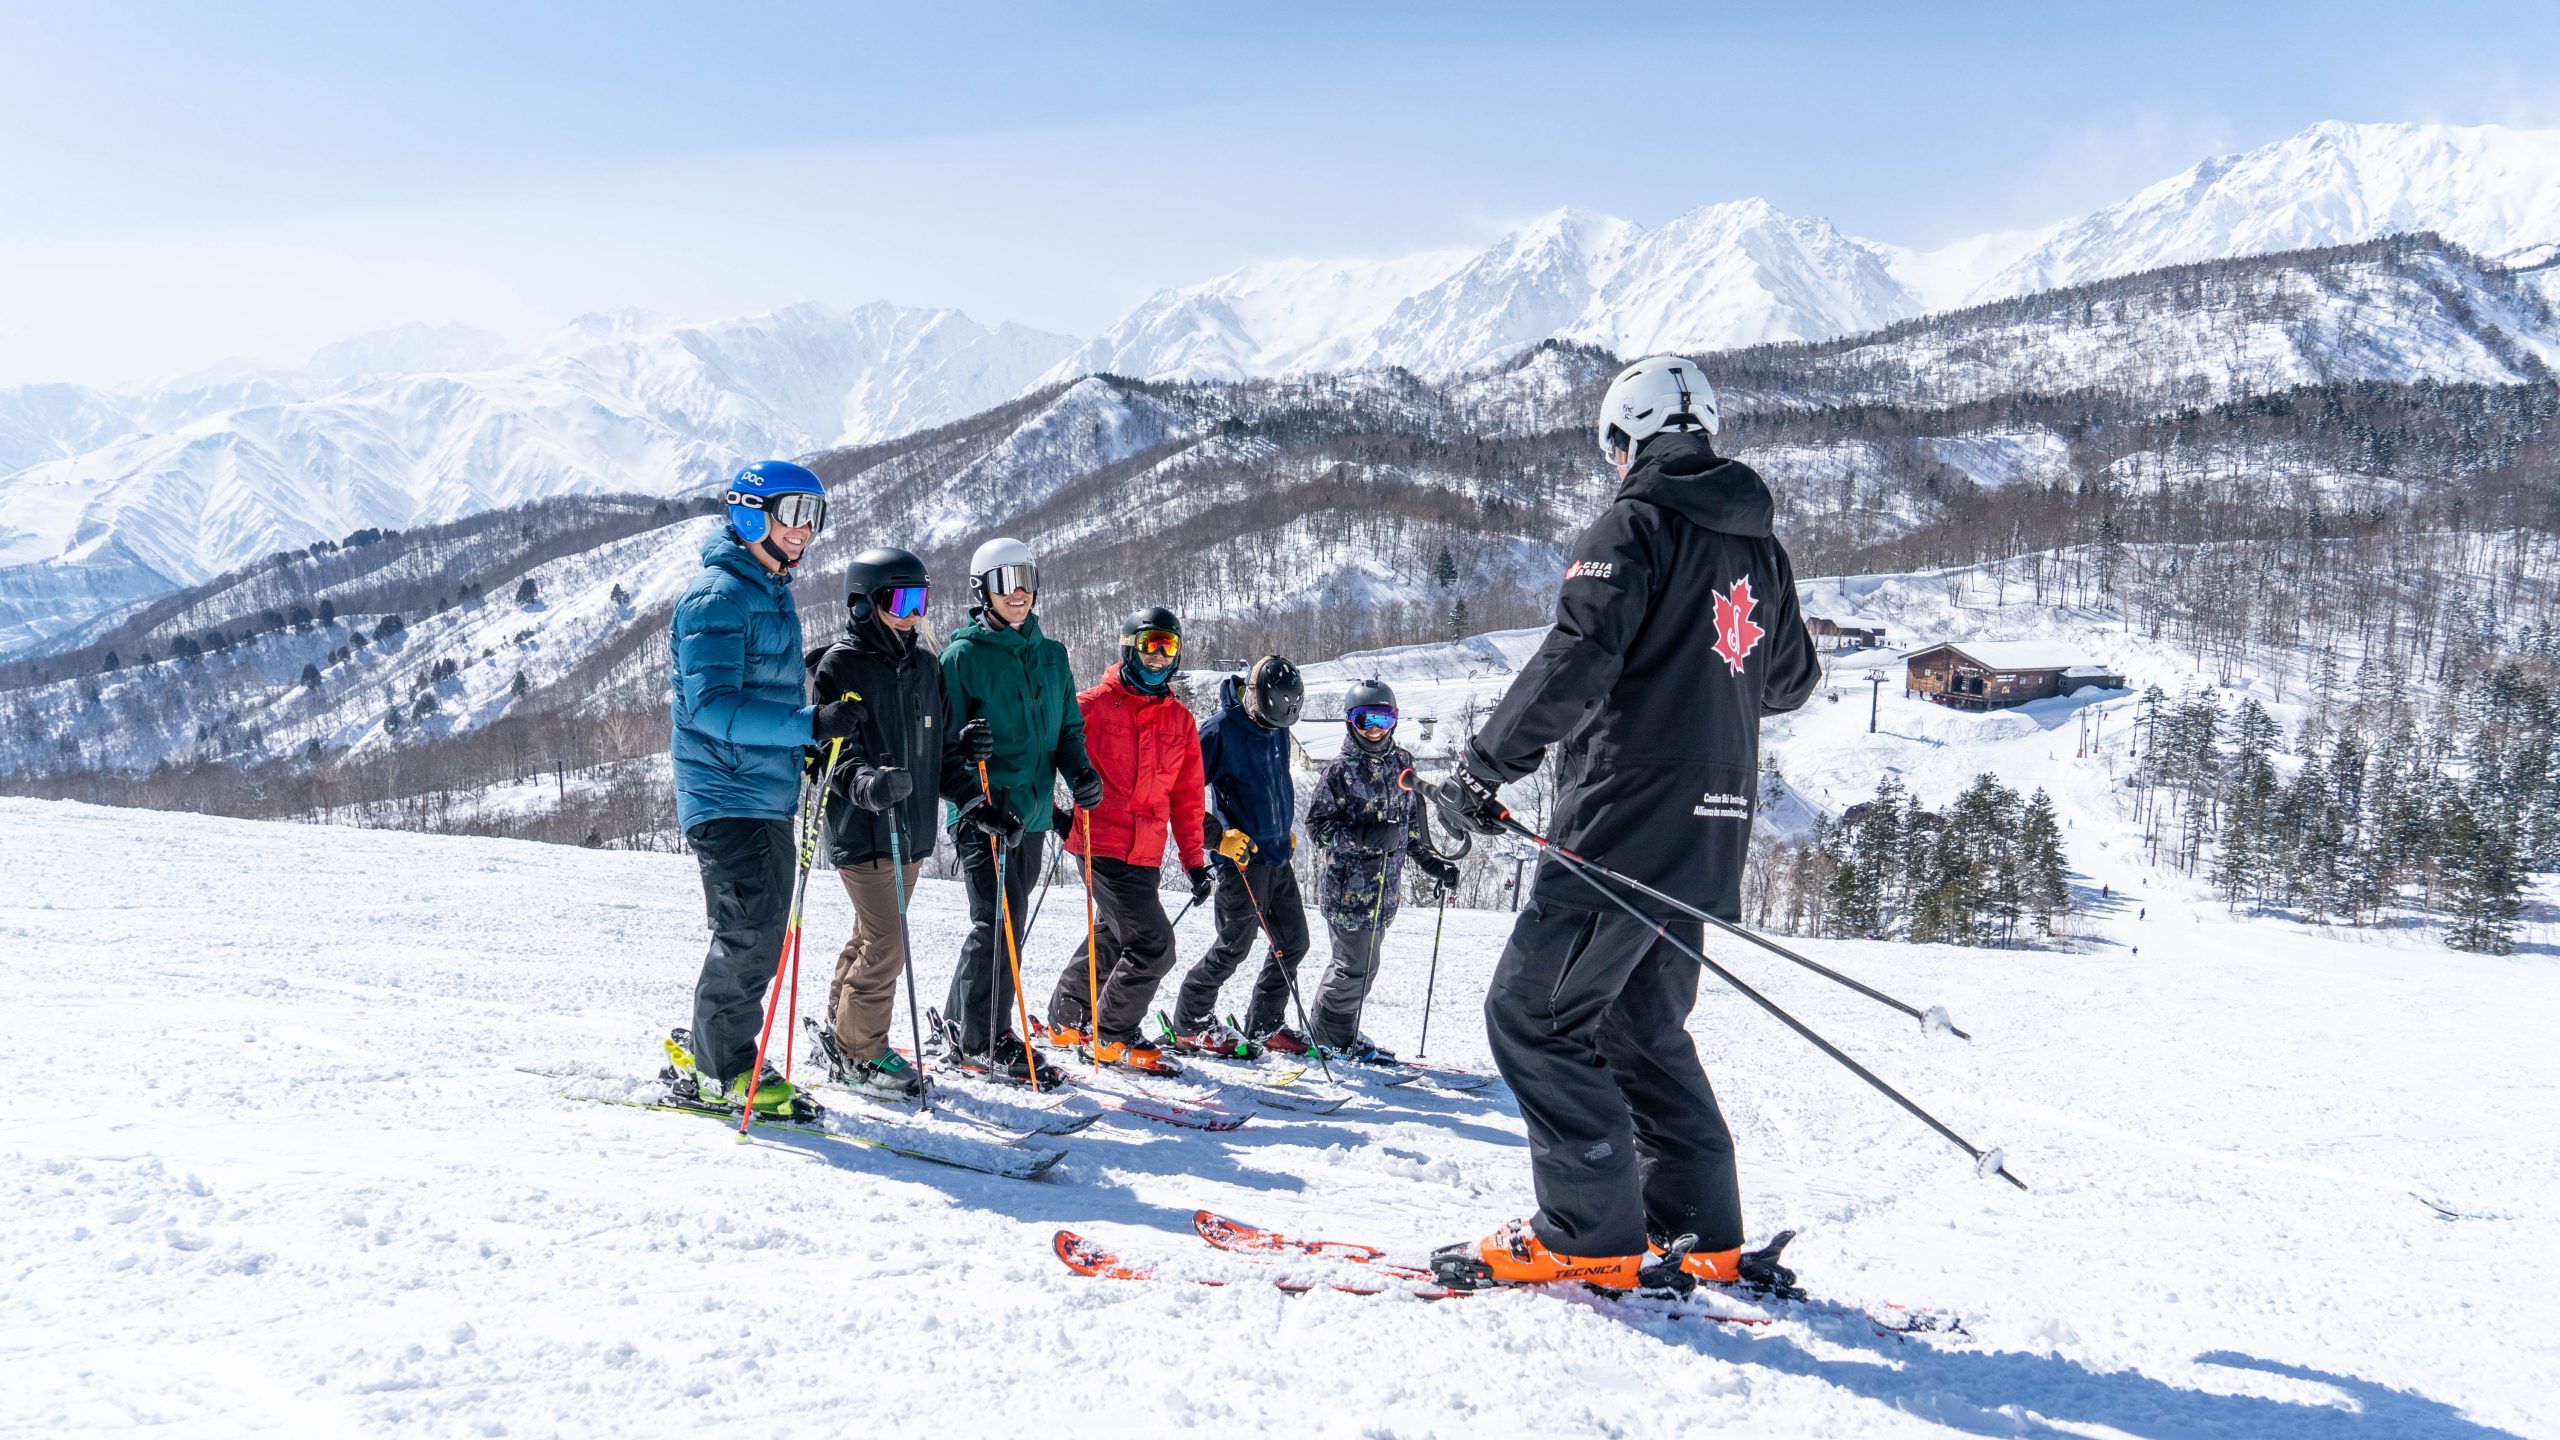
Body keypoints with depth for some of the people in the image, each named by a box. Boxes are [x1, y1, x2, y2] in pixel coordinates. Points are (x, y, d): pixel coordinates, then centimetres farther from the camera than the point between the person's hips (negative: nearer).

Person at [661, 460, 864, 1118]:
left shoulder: (772, 592, 16)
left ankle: (702, 1049, 25)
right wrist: (811, 723, -31)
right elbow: (710, 706, -24)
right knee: (749, 930, -10)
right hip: (727, 796, -10)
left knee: (763, 930, 12)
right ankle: (718, 1070, 3)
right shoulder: (717, 595, -14)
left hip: (766, 793, 10)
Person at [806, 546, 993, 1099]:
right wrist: (865, 783, -33)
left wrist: (970, 792, 4)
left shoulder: (925, 664, 12)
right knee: (886, 945, -9)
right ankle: (860, 1052, 7)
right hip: (861, 831, -7)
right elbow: (826, 750, -15)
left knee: (872, 939, 17)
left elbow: (940, 747, 18)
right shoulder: (838, 666, -9)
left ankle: (840, 1032, 32)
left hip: (911, 831, 7)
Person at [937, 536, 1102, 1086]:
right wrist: (975, 803, -21)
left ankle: (960, 1020, 25)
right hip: (983, 814, -6)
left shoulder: (1051, 655, 13)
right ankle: (986, 1039, 2)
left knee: (1007, 922, 11)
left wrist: (1080, 771, -2)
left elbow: (1067, 728, 19)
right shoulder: (963, 655, -4)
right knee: (997, 921, -10)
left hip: (1032, 811, 6)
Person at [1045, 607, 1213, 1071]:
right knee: (1153, 945, -10)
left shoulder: (1180, 720, 12)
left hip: (1145, 853, 7)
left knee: (1112, 937, 18)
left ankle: (1067, 1018, 36)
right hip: (1102, 843, -7)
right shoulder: (1094, 705, -5)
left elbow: (1187, 797, 15)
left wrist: (1194, 860, 12)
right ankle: (1113, 1034, 7)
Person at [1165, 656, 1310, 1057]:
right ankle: (1190, 1024, 12)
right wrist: (1218, 835, -20)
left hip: (1277, 856, 8)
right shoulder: (1221, 730, -15)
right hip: (1241, 856, -8)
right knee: (1235, 946, -4)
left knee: (1292, 942, 9)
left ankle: (1262, 1027, 21)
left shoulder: (1277, 731, 10)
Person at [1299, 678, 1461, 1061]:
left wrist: (1433, 863, 11)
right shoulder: (1340, 770, -7)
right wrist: (1364, 836, -22)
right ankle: (1329, 1033, 13)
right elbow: (1317, 825, -10)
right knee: (1356, 965, -5)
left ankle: (1337, 1032, 26)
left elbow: (1414, 823, 20)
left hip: (1385, 886, 6)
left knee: (1362, 965, 12)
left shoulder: (1403, 764, 10)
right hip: (1348, 886, -6)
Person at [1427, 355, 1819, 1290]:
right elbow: (1790, 681, 26)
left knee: (1532, 1013, -2)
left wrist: (1485, 768, -14)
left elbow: (1576, 660, -20)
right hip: (1713, 831, 9)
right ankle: (1699, 1229, 19)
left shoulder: (1635, 525, -8)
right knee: (1644, 1022, 18)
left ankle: (1592, 1233, -2)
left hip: (1627, 819, -8)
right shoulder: (1760, 549, 16)